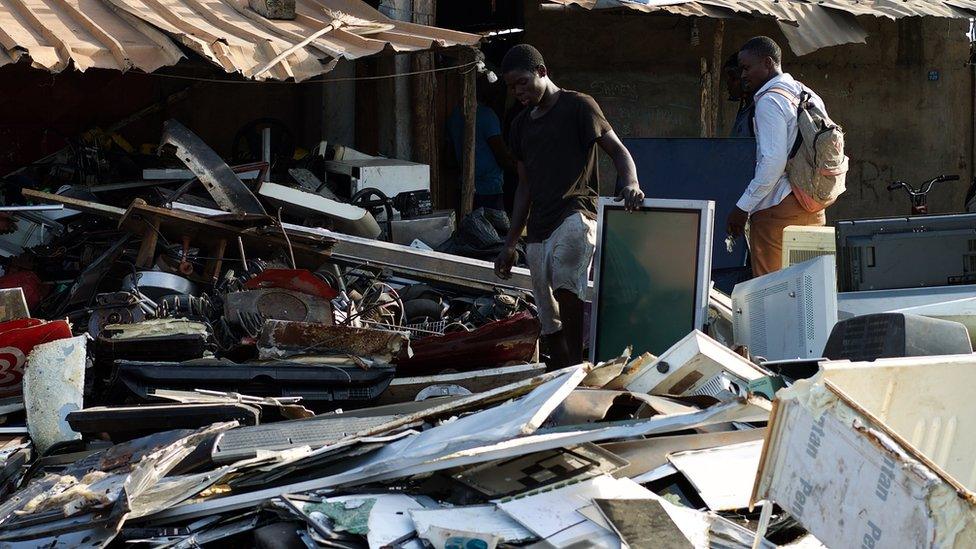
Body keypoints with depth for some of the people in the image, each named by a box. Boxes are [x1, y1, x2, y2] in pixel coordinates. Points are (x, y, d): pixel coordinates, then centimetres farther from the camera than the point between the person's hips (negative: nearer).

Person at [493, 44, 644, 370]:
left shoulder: (577, 106, -1)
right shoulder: (521, 124, 20)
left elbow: (617, 150, -5)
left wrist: (630, 184, -26)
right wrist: (510, 243, 20)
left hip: (575, 214, -7)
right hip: (538, 230, 7)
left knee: (566, 283, -34)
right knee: (551, 325, 5)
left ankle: (577, 365, -32)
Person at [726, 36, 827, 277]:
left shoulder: (769, 101, -11)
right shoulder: (809, 96, 16)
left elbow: (773, 162, -19)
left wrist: (743, 207, -15)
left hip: (778, 211, -9)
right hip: (812, 209, 9)